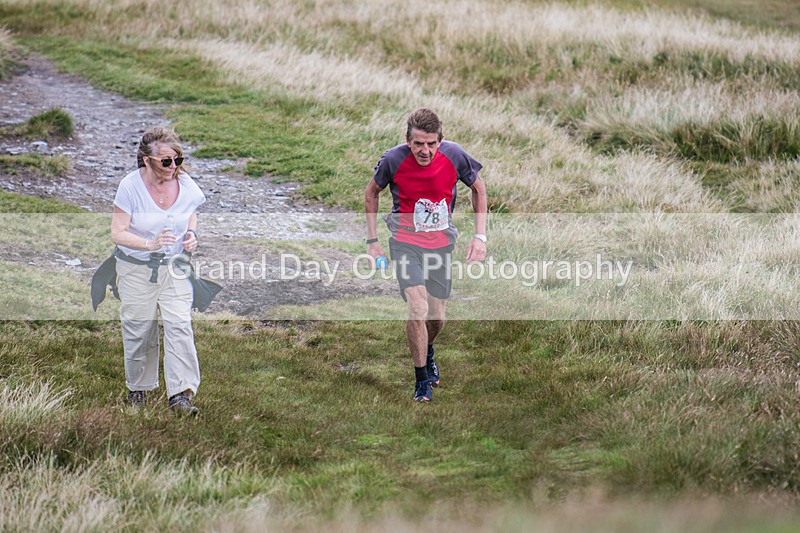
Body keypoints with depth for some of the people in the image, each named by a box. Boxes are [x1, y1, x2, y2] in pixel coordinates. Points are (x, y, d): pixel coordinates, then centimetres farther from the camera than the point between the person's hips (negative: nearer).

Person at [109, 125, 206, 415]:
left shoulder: (186, 184, -8)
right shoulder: (130, 186, -19)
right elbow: (118, 233, -18)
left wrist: (191, 234, -8)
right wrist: (150, 244, -32)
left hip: (174, 266, 2)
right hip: (137, 268, -2)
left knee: (179, 326, -10)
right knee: (139, 329, 9)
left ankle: (181, 394, -9)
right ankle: (138, 387, 31)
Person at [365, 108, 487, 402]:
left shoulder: (454, 156, -15)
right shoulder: (393, 160, -18)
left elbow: (479, 189, 3)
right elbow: (372, 193, 2)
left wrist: (480, 236, -1)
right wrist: (372, 240, 1)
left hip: (441, 242, 2)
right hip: (405, 241, -2)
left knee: (437, 317, 9)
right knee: (418, 308, -19)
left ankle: (427, 352, 44)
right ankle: (422, 378, -2)